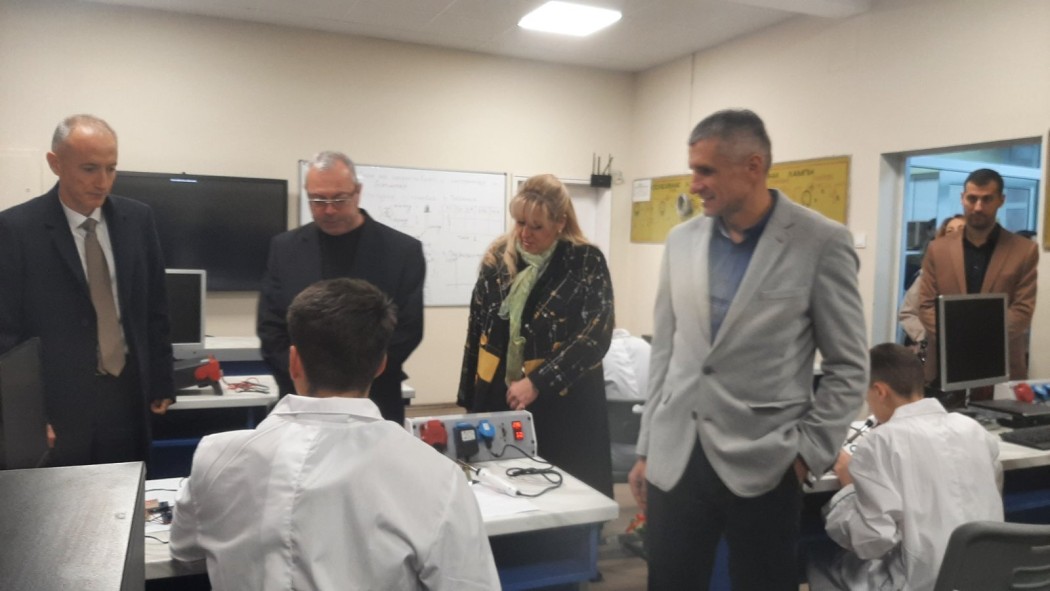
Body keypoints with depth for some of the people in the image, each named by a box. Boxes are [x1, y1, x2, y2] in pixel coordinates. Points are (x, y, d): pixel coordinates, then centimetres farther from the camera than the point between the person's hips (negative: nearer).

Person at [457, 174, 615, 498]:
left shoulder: (586, 263, -6)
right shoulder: (498, 256, 4)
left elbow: (595, 336, -12)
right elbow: (477, 328, 9)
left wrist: (537, 383, -18)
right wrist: (468, 397, 7)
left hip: (561, 404, -3)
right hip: (498, 397, 3)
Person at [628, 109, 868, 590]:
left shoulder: (822, 243, -7)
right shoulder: (682, 240, 5)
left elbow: (848, 366, -3)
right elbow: (664, 352, 9)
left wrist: (809, 451, -8)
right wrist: (647, 447, 10)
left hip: (763, 465, -3)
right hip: (676, 458, 4)